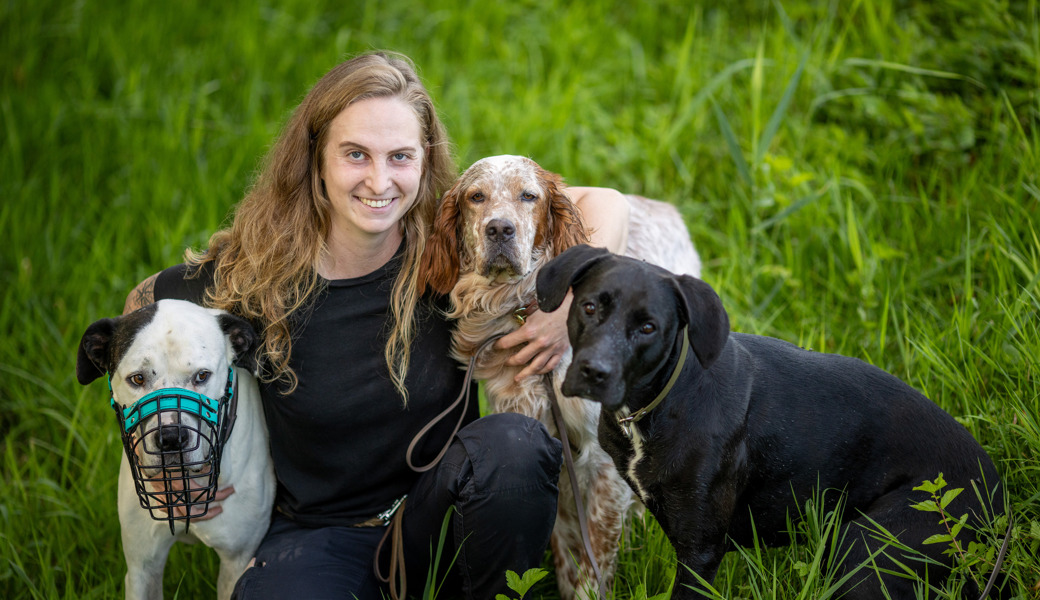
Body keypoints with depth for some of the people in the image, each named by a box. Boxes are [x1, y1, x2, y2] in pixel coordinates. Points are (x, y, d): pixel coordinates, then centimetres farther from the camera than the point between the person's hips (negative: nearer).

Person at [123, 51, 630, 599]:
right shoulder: (257, 272, -11)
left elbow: (604, 202, -2)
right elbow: (142, 307, 8)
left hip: (434, 515, 2)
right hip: (317, 530, -1)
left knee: (513, 445, -31)